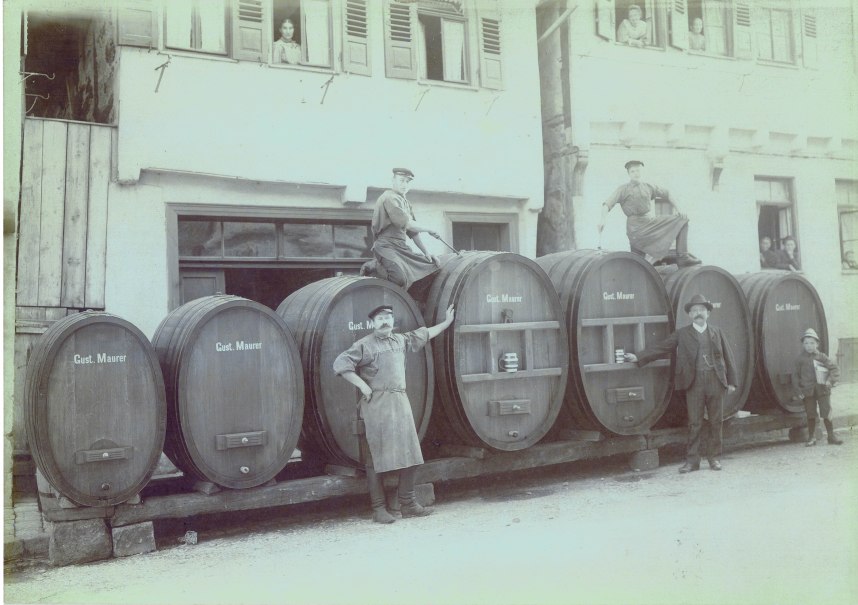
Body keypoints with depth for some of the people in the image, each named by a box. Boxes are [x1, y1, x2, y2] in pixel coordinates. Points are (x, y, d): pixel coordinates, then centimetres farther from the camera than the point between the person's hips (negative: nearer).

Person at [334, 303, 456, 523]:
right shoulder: (365, 345, -3)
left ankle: (408, 504, 15)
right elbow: (340, 363, -9)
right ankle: (379, 509, 4)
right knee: (377, 458, -3)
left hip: (400, 401, 6)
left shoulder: (401, 340, 17)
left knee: (409, 455, 5)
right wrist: (362, 385, -12)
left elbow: (424, 334, 31)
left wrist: (447, 322, 37)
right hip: (377, 404, -6)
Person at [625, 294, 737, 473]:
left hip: (716, 382, 2)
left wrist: (731, 381, 6)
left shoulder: (717, 333, 10)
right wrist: (639, 357, -8)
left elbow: (728, 357, 11)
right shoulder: (682, 334, 6)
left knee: (716, 422, 6)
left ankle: (715, 458, 17)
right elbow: (661, 347, 1)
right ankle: (692, 460, 7)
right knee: (694, 423, 1)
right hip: (694, 383, -1)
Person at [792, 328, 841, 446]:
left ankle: (831, 436, 11)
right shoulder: (800, 359, 3)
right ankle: (811, 438, 14)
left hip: (823, 389, 0)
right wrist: (798, 391, -1)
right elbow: (795, 375, 5)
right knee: (811, 415, 5)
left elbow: (834, 369, 2)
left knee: (827, 413, -1)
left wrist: (831, 380, -15)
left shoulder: (822, 357, 3)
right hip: (808, 391, 0)